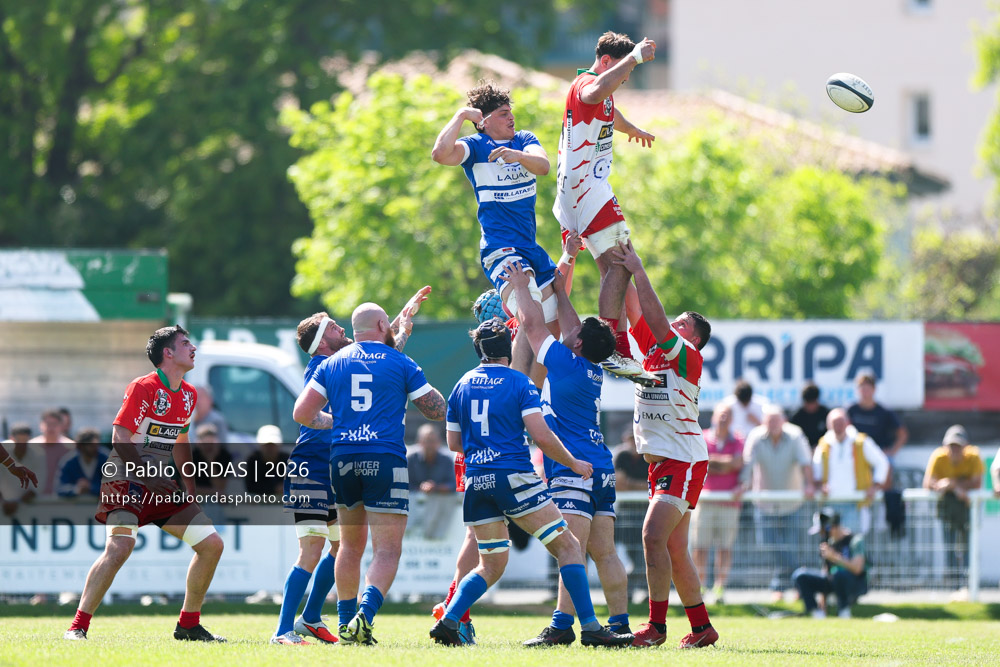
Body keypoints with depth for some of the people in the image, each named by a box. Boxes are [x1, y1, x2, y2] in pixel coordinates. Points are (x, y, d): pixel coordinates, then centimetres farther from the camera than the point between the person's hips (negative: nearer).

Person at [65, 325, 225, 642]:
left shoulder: (189, 395, 12)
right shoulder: (144, 387, -12)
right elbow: (120, 438, -16)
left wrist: (191, 491, 19)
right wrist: (147, 478, -22)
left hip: (160, 485, 8)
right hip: (126, 481, -8)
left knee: (212, 544, 3)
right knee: (120, 546, -29)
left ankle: (188, 625, 14)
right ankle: (78, 626, -24)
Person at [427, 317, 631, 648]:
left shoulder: (462, 385, 13)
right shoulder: (519, 382, -2)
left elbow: (453, 443, 18)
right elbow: (541, 435, -10)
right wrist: (574, 464, 3)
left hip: (476, 481, 5)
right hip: (514, 478, -5)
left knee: (491, 564, 17)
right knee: (568, 546, 0)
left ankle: (447, 622, 1)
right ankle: (590, 627, -9)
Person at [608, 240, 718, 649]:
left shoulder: (687, 357, -9)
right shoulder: (652, 349, 12)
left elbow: (657, 320, -20)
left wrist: (638, 271, -16)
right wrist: (621, 267, 2)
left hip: (684, 461, -9)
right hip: (662, 461, 9)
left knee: (654, 535, -18)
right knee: (674, 550, 9)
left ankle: (657, 625, -17)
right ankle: (701, 627, 16)